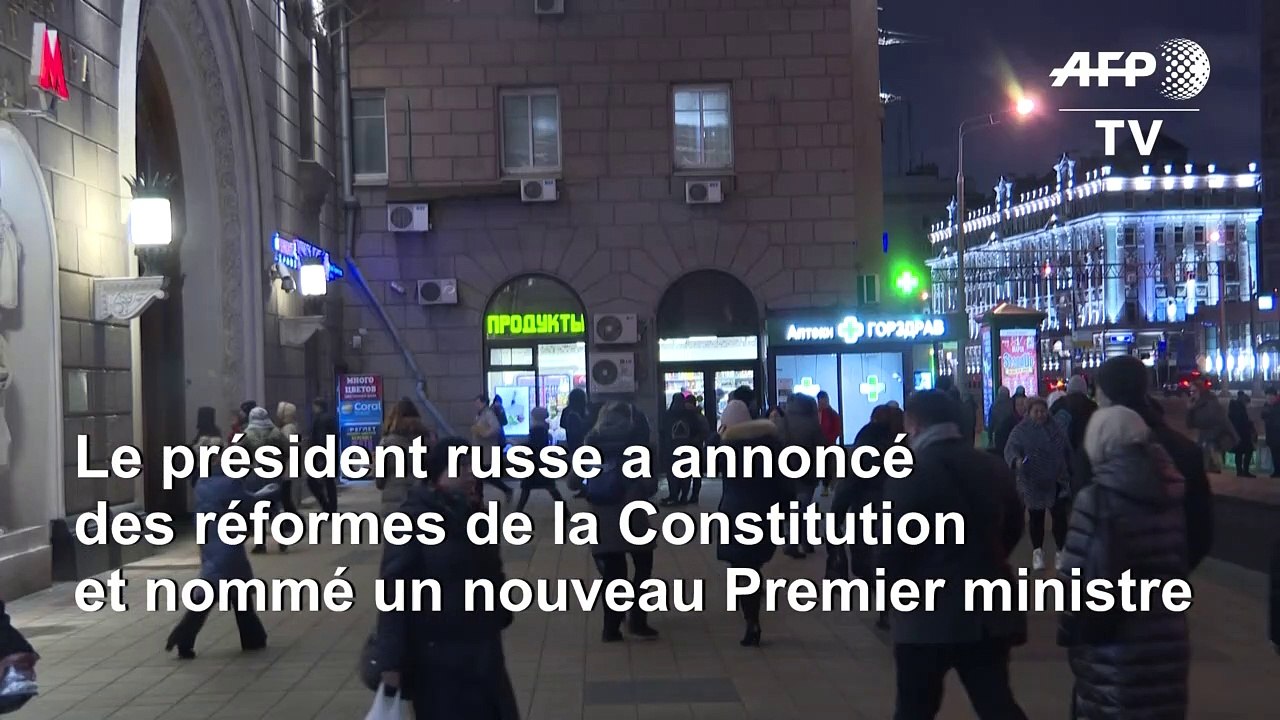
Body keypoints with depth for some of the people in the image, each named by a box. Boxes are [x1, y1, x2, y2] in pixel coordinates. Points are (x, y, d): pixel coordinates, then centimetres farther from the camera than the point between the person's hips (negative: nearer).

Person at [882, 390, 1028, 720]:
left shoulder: (909, 473, -12)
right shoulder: (994, 467, 7)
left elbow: (893, 545, -13)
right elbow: (1012, 528, 17)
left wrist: (895, 585, 6)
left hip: (929, 612, -5)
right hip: (989, 609, 5)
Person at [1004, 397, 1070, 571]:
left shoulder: (1055, 429, 5)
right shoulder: (1021, 430, -7)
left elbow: (1066, 451, 16)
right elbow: (1010, 448, -19)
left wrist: (1069, 473, 16)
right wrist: (1016, 460, -41)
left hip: (1056, 481, 2)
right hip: (1033, 483, -2)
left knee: (1060, 516, -1)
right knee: (1036, 518, 8)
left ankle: (1061, 551, 10)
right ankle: (1037, 552, 23)